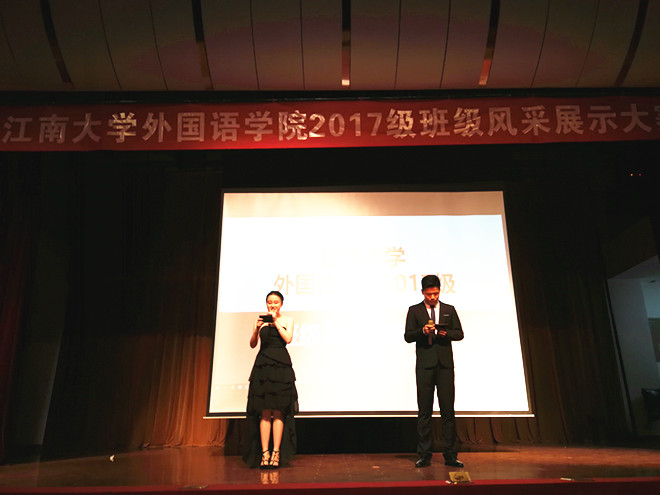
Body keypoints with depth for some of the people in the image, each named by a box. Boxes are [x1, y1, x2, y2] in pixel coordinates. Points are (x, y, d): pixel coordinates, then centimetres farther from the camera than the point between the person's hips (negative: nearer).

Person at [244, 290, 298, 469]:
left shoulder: (287, 320, 11)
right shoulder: (261, 320, 12)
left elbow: (288, 339, -5)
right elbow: (252, 344, 7)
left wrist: (276, 321, -5)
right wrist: (257, 329, -10)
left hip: (281, 366, -1)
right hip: (263, 365, 1)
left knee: (278, 411, -2)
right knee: (265, 411, -1)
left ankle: (276, 452, 1)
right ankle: (264, 452, 2)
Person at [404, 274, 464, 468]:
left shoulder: (449, 310, 12)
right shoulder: (414, 311, 7)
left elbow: (460, 333, 9)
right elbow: (408, 336, 1)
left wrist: (447, 333, -11)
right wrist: (423, 331, -17)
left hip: (445, 364, 1)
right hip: (424, 365, -1)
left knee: (448, 409, 2)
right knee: (424, 410, 3)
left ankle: (450, 455, 10)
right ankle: (424, 455, 9)